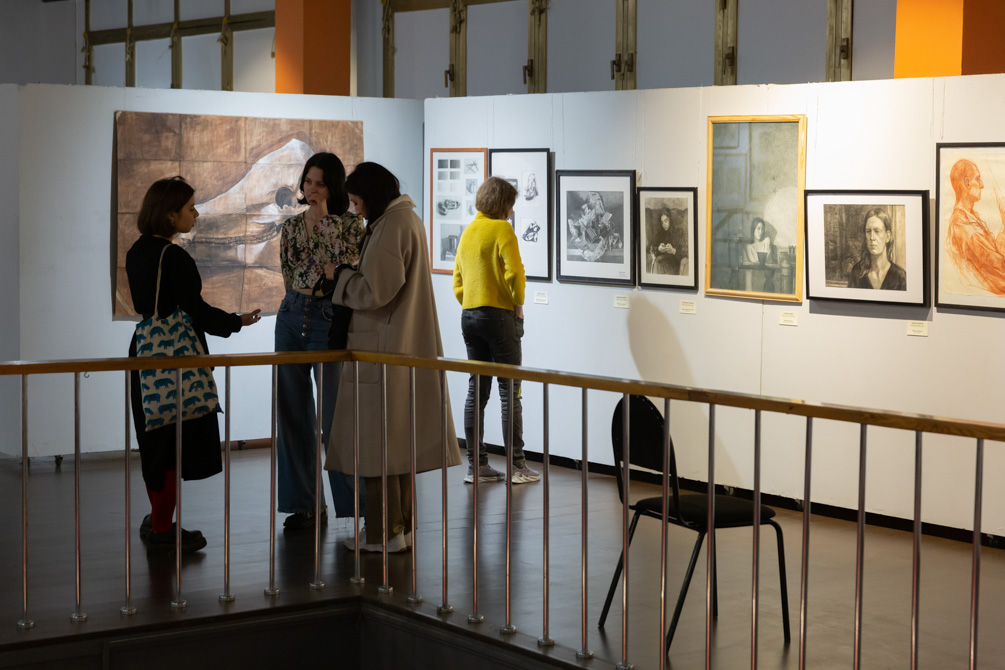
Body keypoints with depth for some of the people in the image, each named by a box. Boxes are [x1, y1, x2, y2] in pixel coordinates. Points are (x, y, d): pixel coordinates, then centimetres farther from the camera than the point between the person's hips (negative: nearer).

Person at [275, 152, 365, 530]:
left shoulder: (350, 224, -2)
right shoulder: (291, 226, 11)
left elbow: (347, 266, -15)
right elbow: (289, 275, 7)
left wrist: (324, 218, -11)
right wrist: (321, 283, -4)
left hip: (329, 322, -5)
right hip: (292, 318, 5)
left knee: (335, 416, -6)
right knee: (293, 415, 5)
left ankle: (356, 501, 5)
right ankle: (304, 505, 13)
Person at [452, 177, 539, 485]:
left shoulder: (468, 231, 13)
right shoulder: (502, 229, -10)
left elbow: (457, 279, 16)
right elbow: (514, 272, -18)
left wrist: (470, 305, 16)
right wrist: (518, 304, -6)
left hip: (469, 316, 7)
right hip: (499, 313, -7)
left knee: (477, 390, 9)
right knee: (509, 390, -2)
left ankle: (476, 464, 10)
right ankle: (517, 465, -1)